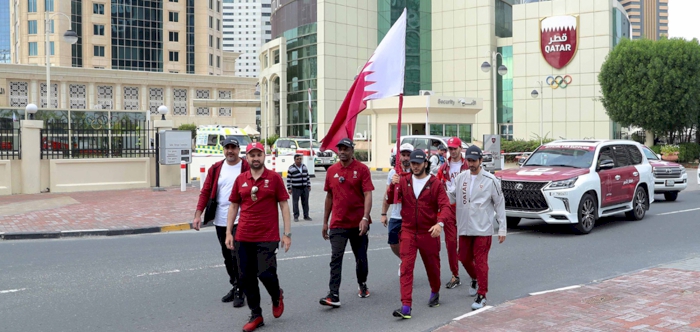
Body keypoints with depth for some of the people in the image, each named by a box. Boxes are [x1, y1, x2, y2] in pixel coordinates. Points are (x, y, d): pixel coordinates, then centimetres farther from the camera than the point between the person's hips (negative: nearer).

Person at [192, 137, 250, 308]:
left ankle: (240, 292, 4)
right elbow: (205, 192, 5)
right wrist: (198, 214, -3)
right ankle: (235, 287, 29)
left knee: (237, 256, -8)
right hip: (220, 221, 5)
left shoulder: (247, 168, -6)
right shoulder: (215, 169, 7)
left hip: (240, 221, -5)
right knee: (227, 257, 15)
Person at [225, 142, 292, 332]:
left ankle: (277, 296, 24)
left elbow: (284, 205, -1)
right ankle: (256, 315, 20)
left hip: (267, 237, -3)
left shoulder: (274, 178, -2)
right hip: (243, 237, 4)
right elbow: (233, 206, 12)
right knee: (246, 277, 5)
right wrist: (228, 232, 6)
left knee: (265, 273, -10)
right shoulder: (240, 180, 7)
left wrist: (287, 233, -5)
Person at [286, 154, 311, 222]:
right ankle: (296, 216, 7)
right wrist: (289, 189, -9)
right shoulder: (291, 168, -6)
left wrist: (309, 186, 12)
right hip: (295, 188, -4)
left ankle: (306, 216, 15)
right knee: (295, 202, -2)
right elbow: (288, 179, -6)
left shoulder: (304, 167, 9)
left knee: (305, 202, 6)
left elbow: (307, 177, 15)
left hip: (305, 188, 4)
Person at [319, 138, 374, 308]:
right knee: (335, 259, -7)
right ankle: (333, 296, -10)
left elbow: (368, 195, -12)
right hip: (338, 224, 2)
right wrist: (325, 222, 12)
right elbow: (329, 196, 12)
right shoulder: (331, 171, 5)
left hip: (358, 223, -1)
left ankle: (362, 285, 37)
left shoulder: (362, 169, -6)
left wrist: (365, 218, -24)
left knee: (361, 257, 14)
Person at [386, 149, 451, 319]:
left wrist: (440, 223, -30)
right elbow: (390, 200, 0)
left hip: (429, 233, -1)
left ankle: (435, 292, 44)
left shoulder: (435, 183, -5)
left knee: (432, 266, 16)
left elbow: (445, 205, -13)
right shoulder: (404, 180, 3)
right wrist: (392, 186, -19)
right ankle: (406, 306, -13)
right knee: (406, 267, -10)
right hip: (408, 232, 1)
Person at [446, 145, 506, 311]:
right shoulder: (460, 178, 5)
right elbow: (450, 198, 5)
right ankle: (475, 280, 43)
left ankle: (482, 295, 4)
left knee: (481, 261, -5)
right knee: (464, 258, 14)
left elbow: (499, 204, -2)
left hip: (483, 229, -4)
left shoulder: (490, 180, -6)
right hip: (464, 228, 4)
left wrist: (502, 228, -4)